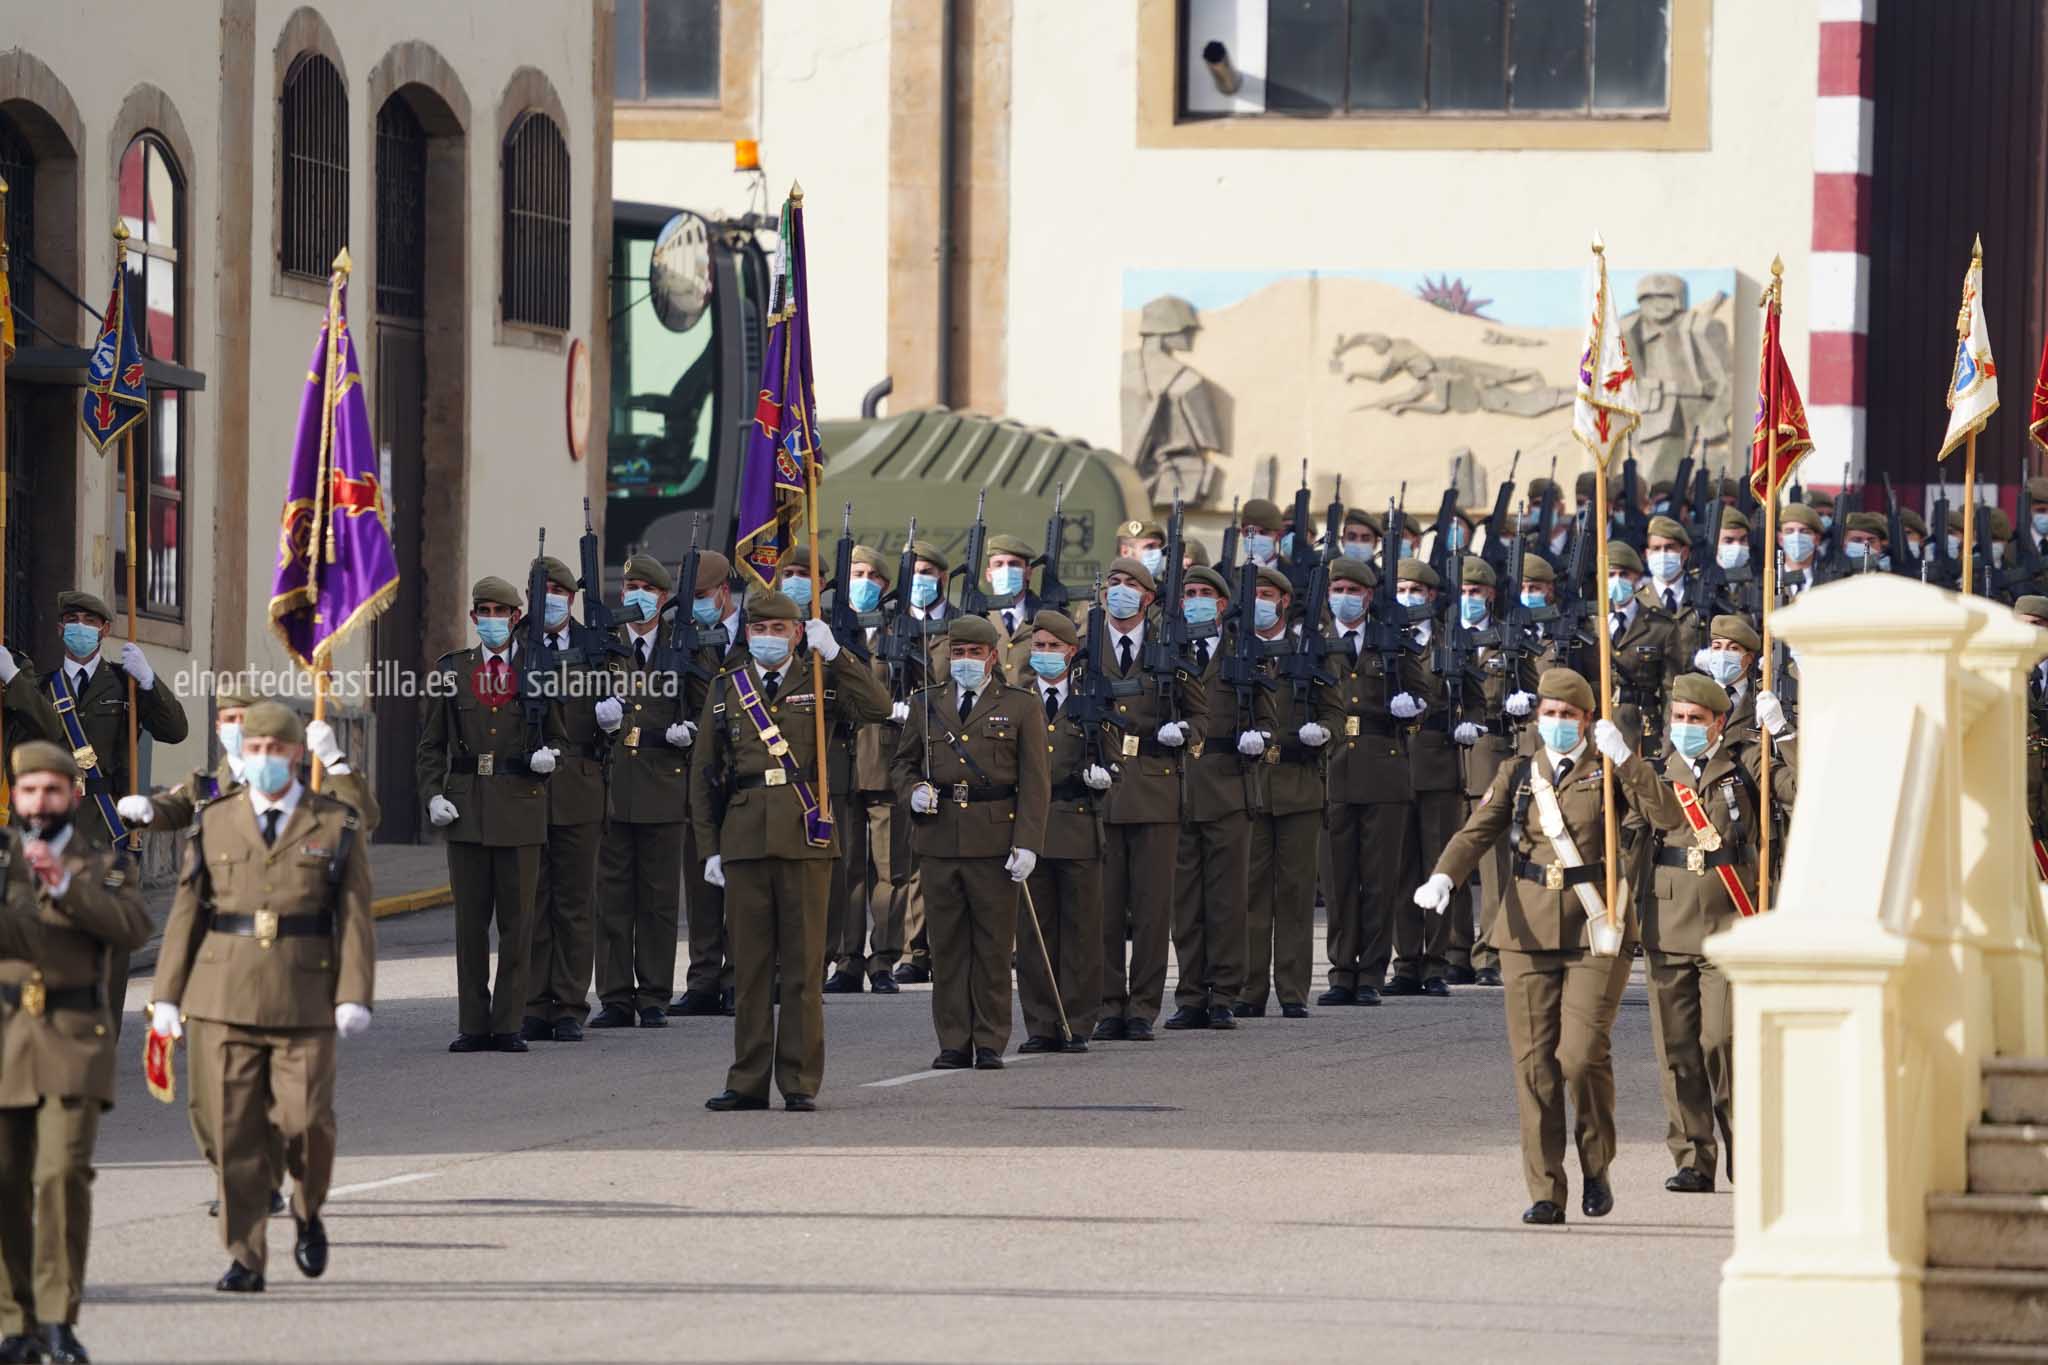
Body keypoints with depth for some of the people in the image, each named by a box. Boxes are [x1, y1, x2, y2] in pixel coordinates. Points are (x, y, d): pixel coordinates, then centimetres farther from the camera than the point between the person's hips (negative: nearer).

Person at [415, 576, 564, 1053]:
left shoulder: (537, 670, 6)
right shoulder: (451, 670, 8)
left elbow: (558, 736, 15)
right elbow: (430, 746, 11)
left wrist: (549, 756, -8)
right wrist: (433, 796, -4)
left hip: (521, 807, -1)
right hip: (466, 808, 1)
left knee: (517, 920, -1)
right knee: (470, 920, 2)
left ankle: (508, 1025, 4)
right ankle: (473, 1025, 7)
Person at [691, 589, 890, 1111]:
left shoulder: (820, 682, 7)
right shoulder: (725, 688, 12)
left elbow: (877, 707, -11)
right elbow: (704, 774, 12)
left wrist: (834, 653, -12)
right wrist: (709, 847, 5)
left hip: (805, 837, -2)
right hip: (744, 837, 2)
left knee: (803, 964, 0)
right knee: (749, 964, 4)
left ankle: (800, 1082, 4)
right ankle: (749, 1081, 8)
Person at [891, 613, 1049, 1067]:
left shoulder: (1019, 707, 5)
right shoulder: (927, 704, 13)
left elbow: (1034, 782, 1)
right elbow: (901, 763, 21)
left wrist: (1027, 843, -9)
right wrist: (913, 791, -3)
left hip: (994, 838, -2)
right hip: (939, 837, 2)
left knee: (994, 945, 0)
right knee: (946, 944, 3)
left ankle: (990, 1043, 6)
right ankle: (954, 1042, 8)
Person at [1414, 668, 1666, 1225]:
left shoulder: (1606, 770, 5)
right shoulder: (1518, 775, 13)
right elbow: (1477, 831, 1)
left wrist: (1624, 756, -21)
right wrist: (1442, 879, -16)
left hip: (1595, 929, -3)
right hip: (1529, 928, 3)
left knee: (1583, 1055, -13)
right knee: (1534, 1063, -2)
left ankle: (1597, 1168, 11)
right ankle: (1546, 1193, 4)